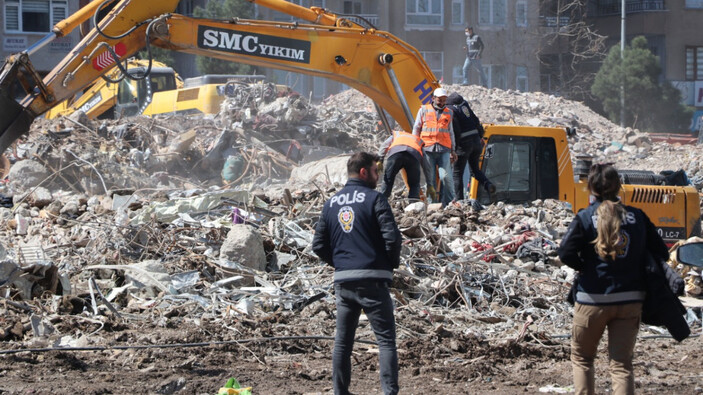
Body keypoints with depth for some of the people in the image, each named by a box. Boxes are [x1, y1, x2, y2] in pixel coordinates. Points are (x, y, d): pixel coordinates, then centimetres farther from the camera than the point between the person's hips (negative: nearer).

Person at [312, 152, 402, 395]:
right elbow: (392, 236, -15)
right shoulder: (374, 199, -6)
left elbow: (319, 245, 10)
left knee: (342, 340, 13)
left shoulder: (331, 204, 12)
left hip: (342, 281, 5)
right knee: (386, 339, -3)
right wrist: (393, 262, 2)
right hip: (372, 279, -5)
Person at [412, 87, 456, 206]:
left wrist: (453, 150, 17)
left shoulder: (448, 113, 17)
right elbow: (416, 129, 12)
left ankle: (449, 203, -7)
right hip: (427, 149, -1)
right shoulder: (424, 110, 10)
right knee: (430, 178, -2)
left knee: (446, 177, -11)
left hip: (444, 149, 1)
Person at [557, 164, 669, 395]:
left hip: (593, 300, -2)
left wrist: (584, 267, 2)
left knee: (581, 358, 16)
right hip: (630, 300, 2)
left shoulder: (585, 218, -7)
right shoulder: (638, 217, 1)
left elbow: (566, 254, -16)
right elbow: (660, 252, 3)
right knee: (622, 362, 6)